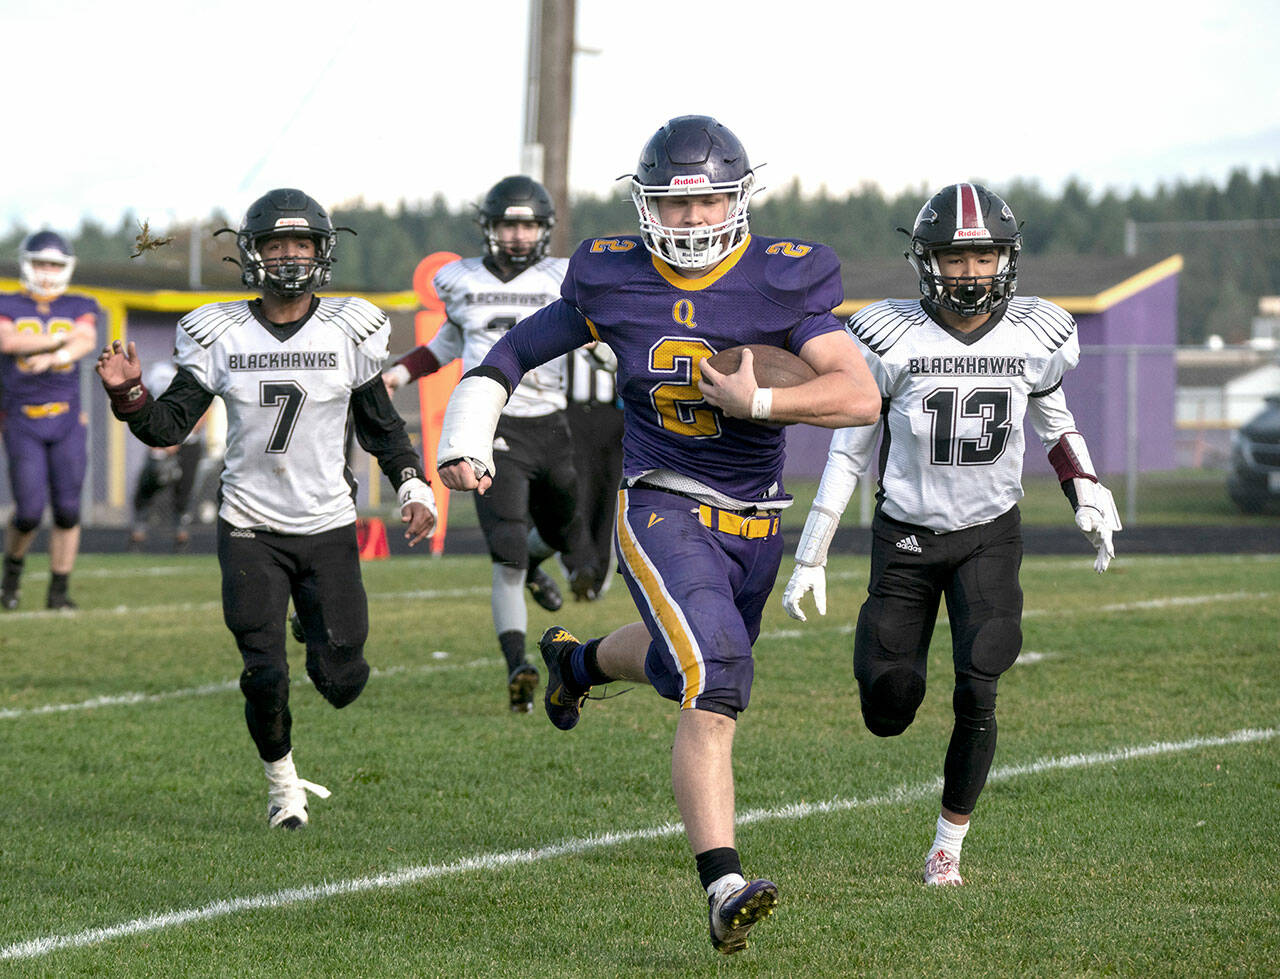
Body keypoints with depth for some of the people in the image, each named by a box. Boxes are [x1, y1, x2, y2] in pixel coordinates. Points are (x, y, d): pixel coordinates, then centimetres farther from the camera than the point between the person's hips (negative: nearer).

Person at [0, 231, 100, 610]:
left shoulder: (79, 308, 8)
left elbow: (86, 341, -12)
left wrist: (51, 358, -31)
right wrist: (60, 339, -13)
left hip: (66, 420, 2)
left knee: (67, 509, -1)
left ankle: (59, 591, 9)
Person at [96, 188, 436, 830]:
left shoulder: (349, 332, 0)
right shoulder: (221, 336, -2)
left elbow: (380, 424, 9)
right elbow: (169, 427, -2)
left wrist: (412, 484, -5)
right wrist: (128, 395, -20)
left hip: (329, 528, 1)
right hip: (251, 529, -1)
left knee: (341, 680, -2)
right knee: (264, 676, -9)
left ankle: (326, 641, 37)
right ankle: (282, 782, 19)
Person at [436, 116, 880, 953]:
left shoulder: (782, 282, -10)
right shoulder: (615, 283, -5)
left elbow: (862, 396, -18)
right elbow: (519, 350, 9)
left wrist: (757, 402, -28)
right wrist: (465, 443, -2)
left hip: (752, 522, 3)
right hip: (662, 511, -3)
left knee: (684, 657, 27)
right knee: (712, 690, -23)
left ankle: (579, 662, 62)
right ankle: (724, 888, -26)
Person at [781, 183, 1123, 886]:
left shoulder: (1036, 337, -8)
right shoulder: (891, 339, -15)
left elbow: (1052, 416, 15)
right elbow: (849, 451, -5)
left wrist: (1088, 497, 1)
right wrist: (810, 559, -4)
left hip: (990, 536, 1)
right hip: (908, 536, -1)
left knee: (977, 695, -15)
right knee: (888, 718, -1)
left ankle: (948, 845, 2)